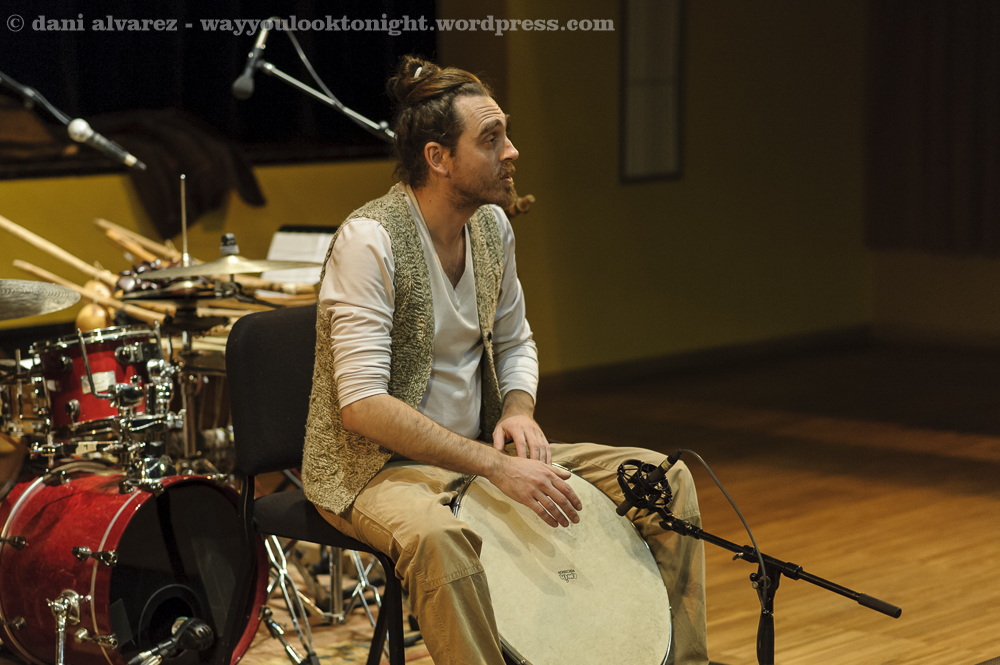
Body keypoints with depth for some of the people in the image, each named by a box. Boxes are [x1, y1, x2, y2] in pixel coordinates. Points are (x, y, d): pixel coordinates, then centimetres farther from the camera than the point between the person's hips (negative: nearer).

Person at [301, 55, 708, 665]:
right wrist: (496, 467, -30)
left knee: (666, 480, -1)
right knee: (436, 536, -42)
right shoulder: (370, 239, -21)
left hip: (479, 452, 8)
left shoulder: (492, 226, 3)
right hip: (379, 468, -7)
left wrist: (518, 409, -5)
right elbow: (363, 406, -27)